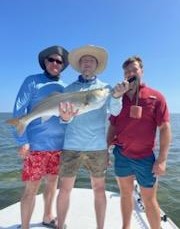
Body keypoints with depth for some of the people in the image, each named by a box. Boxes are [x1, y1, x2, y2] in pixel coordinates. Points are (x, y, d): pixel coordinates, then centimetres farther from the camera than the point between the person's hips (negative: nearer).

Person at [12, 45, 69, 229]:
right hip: (37, 145, -5)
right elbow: (19, 111, -8)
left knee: (52, 182, 16)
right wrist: (22, 141, -14)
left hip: (59, 145, 5)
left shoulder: (63, 87, 12)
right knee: (32, 188, 2)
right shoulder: (32, 81, -2)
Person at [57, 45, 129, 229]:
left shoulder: (105, 87, 7)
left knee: (99, 188, 9)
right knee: (65, 188, 6)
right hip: (71, 146, 1)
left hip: (97, 146, 0)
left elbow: (115, 111, -10)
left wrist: (116, 96, -31)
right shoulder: (69, 88, 9)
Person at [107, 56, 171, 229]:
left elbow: (165, 128, -8)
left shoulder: (155, 97, -5)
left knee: (149, 200, 10)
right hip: (120, 155, 3)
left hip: (145, 157, -3)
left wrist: (162, 159, -12)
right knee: (125, 194, 18)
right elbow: (112, 126, 9)